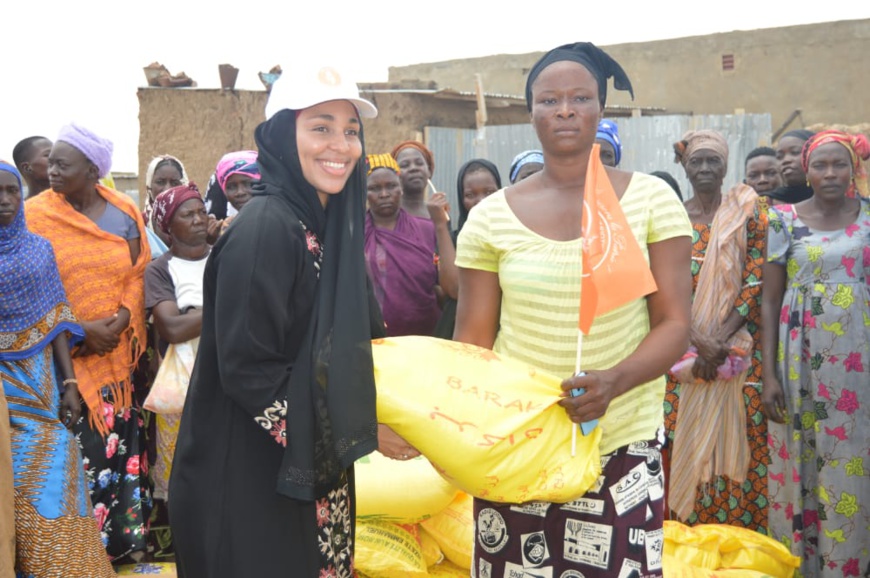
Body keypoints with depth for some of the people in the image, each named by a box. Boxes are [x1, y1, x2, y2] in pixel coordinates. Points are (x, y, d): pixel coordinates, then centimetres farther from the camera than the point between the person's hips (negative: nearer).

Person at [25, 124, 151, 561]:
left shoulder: (124, 213, 5)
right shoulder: (36, 215, -5)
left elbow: (138, 273, 6)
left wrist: (123, 318, -11)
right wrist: (80, 331, -13)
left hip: (119, 356, 3)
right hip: (68, 358, -3)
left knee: (122, 440, 8)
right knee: (80, 449, -3)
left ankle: (126, 531, 23)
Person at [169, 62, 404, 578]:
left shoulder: (328, 223, 6)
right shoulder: (264, 228, -19)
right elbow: (246, 370, -22)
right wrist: (364, 429, -18)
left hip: (317, 474, 8)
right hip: (253, 483, -8)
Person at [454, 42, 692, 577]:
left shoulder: (651, 199, -1)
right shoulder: (491, 216, 1)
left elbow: (675, 323, -4)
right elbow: (471, 342, 4)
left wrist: (614, 381, -21)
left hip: (623, 445, 0)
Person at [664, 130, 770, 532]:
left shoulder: (747, 213, 4)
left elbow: (756, 282, -2)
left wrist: (721, 338, -13)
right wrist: (699, 342, -12)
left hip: (738, 349, 0)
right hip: (684, 352, 1)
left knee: (736, 446, 0)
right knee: (683, 446, 0)